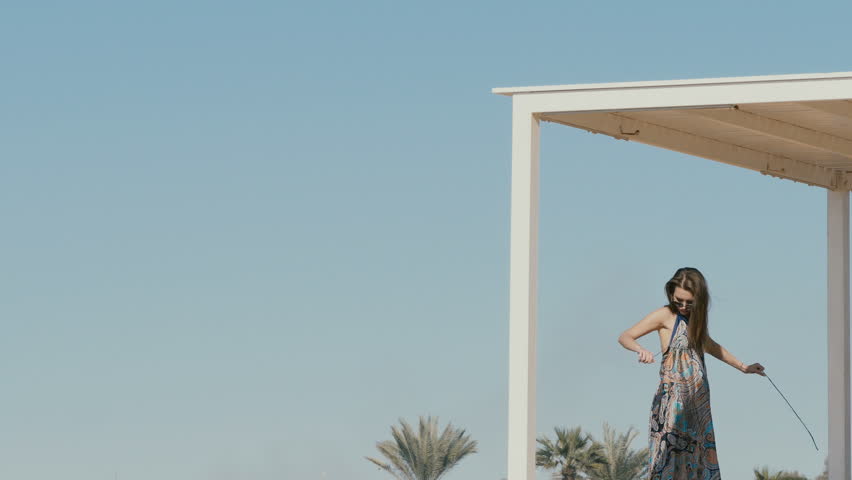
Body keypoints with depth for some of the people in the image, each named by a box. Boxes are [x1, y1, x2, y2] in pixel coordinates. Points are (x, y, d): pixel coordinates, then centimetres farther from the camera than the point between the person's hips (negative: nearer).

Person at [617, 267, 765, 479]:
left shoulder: (696, 319, 15)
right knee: (671, 455, -14)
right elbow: (624, 337, -6)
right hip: (673, 396, -6)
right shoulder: (665, 315, -3)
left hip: (699, 402, 7)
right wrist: (640, 349, -28)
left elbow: (710, 346, 35)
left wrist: (743, 367, 41)